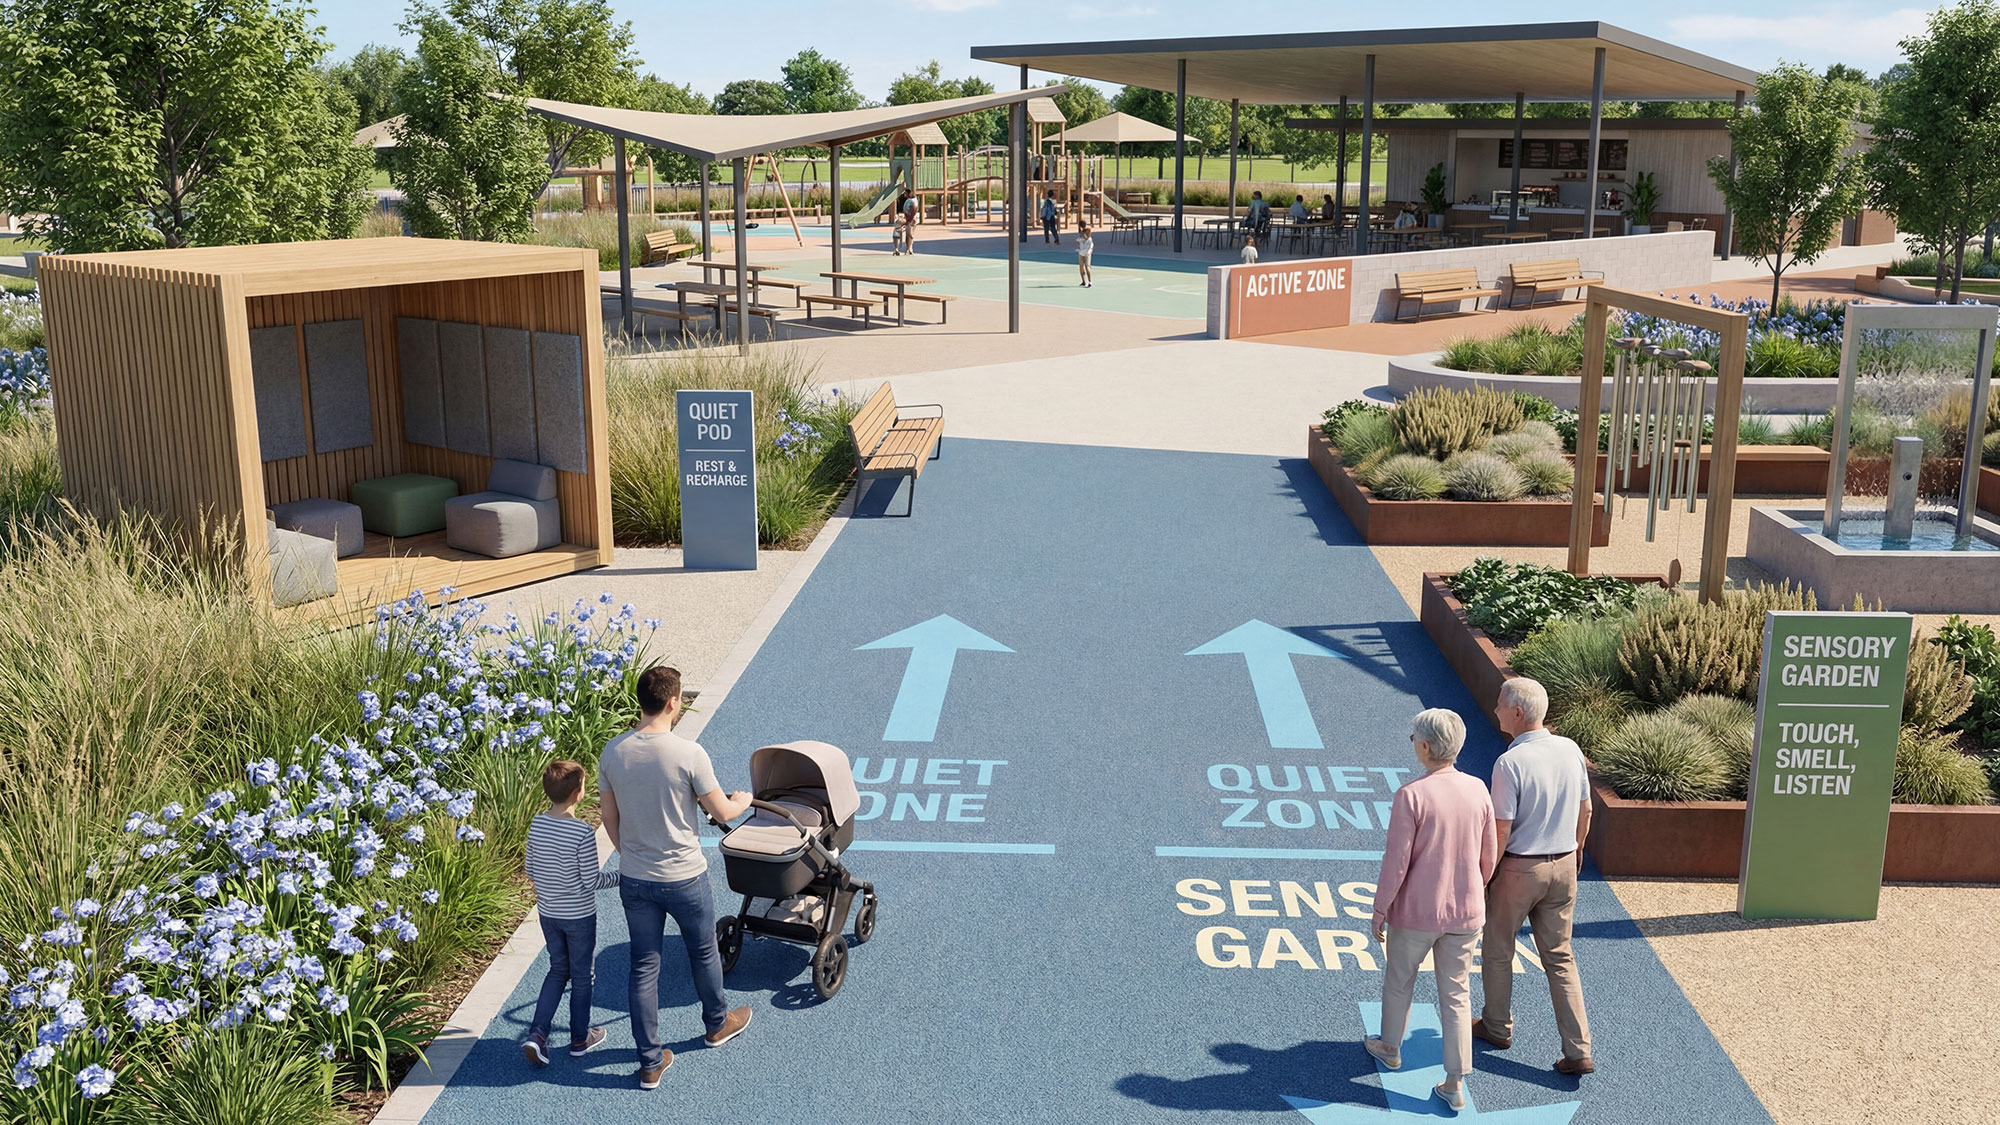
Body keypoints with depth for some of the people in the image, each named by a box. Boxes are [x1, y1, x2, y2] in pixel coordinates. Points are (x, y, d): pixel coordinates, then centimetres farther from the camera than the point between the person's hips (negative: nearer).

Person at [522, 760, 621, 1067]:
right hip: (579, 915, -5)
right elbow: (591, 881, -20)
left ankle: (537, 1033, 10)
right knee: (582, 976, 13)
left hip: (547, 912, 5)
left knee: (558, 970, 21)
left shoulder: (536, 824, -7)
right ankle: (580, 1039, 27)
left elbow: (531, 871, 3)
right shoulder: (583, 834, -25)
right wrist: (620, 877, -4)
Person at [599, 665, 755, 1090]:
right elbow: (722, 813, -11)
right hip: (684, 878, -3)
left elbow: (609, 818, 5)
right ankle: (718, 1023, 44)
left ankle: (650, 1062, 19)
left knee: (644, 966, 12)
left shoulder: (613, 753, -7)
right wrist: (743, 800, 12)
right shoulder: (688, 753, -21)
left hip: (634, 880, 3)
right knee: (703, 952, 21)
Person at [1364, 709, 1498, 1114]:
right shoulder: (1478, 791, -6)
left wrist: (1380, 910, -5)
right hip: (1466, 913, 4)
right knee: (1456, 994, 13)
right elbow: (1489, 856, 4)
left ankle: (1390, 1048, 42)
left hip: (1416, 913, -4)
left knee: (1398, 981, 21)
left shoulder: (1411, 796, -21)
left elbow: (1396, 863, -18)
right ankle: (1455, 1084, 15)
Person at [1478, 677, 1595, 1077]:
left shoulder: (1510, 763, -23)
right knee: (1560, 957, 14)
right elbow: (1585, 810, 8)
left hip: (1518, 868, -6)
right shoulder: (1570, 750, -3)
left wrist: (1483, 876, -8)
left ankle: (1497, 1027, 34)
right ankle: (1579, 1051, 11)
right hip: (1562, 866, 6)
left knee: (1498, 951, 16)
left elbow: (1500, 831, -20)